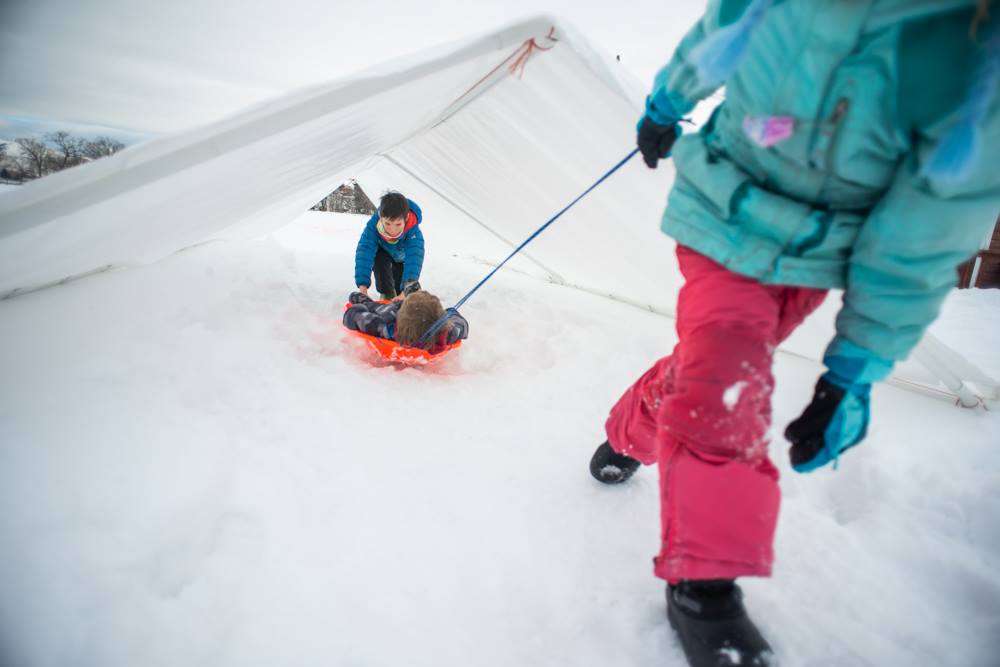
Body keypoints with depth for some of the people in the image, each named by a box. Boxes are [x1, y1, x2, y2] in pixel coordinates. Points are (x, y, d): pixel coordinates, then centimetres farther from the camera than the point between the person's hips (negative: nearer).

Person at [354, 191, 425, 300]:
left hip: (403, 256, 0)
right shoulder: (373, 226, -44)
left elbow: (414, 259, -57)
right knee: (379, 261, -29)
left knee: (399, 285, -3)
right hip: (383, 251, 0)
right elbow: (364, 253, -50)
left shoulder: (413, 231, -47)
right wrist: (362, 288, -61)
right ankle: (387, 294, -8)